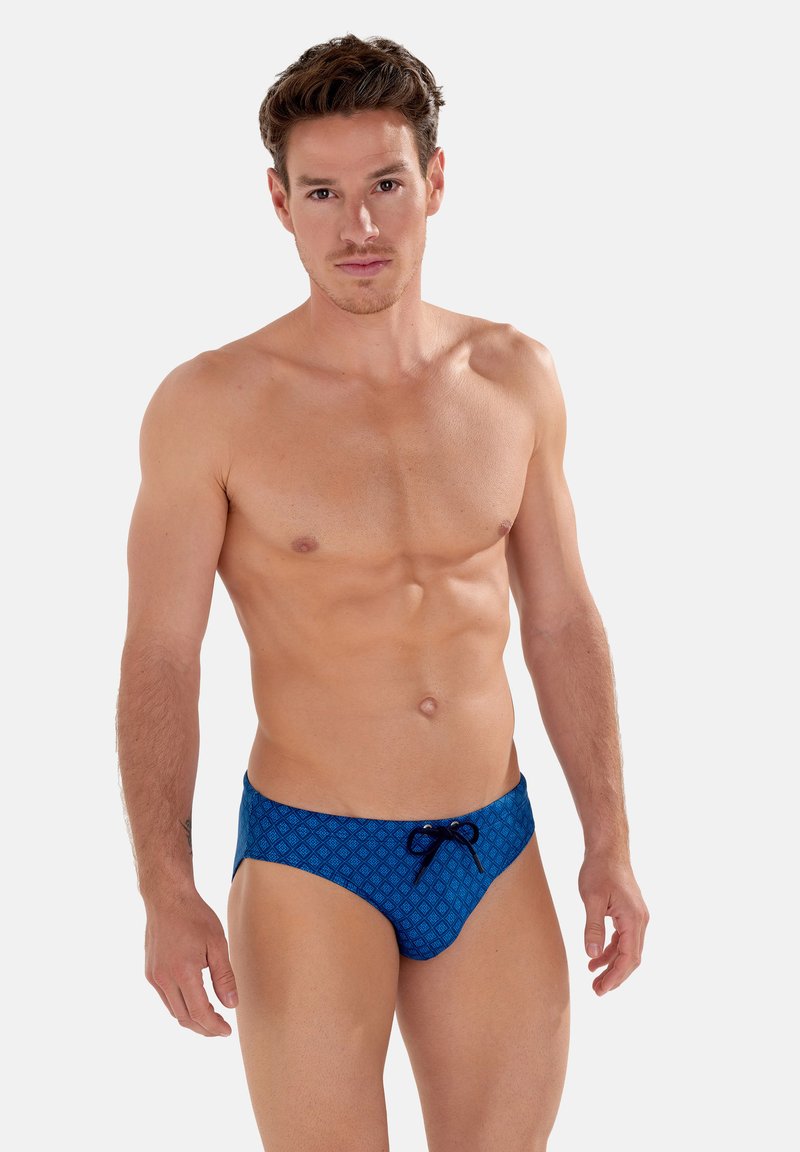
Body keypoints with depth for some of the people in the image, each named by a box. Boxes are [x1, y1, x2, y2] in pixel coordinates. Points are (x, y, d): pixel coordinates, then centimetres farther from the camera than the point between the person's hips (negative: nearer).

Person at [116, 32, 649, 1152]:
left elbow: (563, 620, 8)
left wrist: (609, 843, 7)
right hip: (311, 863, -3)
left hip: (497, 853, 4)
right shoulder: (209, 406, -9)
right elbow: (160, 654, -8)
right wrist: (166, 890, -15)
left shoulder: (515, 378, 2)